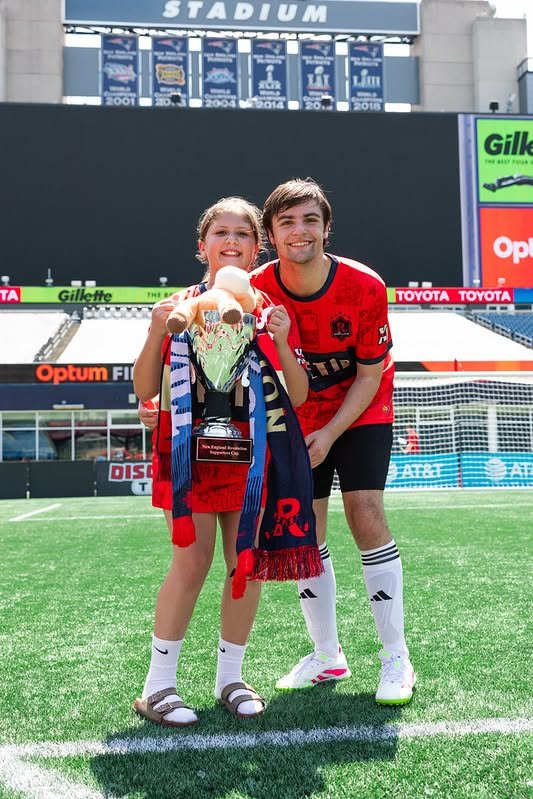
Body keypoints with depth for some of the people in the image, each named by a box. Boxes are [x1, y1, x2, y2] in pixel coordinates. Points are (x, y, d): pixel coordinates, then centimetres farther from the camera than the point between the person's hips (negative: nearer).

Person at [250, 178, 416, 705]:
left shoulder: (364, 287, -21)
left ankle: (396, 660, -2)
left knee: (366, 518, -14)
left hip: (360, 414, -2)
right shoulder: (257, 290, -16)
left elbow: (369, 374, -13)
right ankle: (326, 656, 18)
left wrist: (331, 433, -19)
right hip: (299, 422, 3)